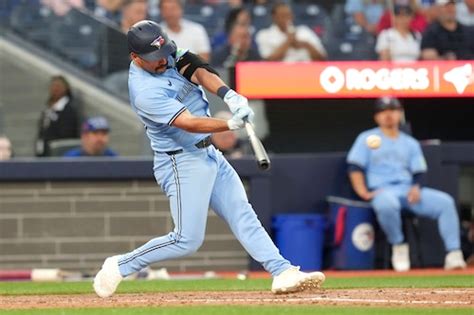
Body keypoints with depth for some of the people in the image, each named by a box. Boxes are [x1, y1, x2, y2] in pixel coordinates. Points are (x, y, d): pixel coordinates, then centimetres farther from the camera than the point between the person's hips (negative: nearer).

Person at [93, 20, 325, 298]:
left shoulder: (168, 54, 0)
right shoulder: (145, 92, -24)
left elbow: (197, 71, -13)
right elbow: (189, 123, -31)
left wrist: (228, 94, -32)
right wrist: (231, 124, -44)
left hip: (208, 153, 9)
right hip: (182, 162, -9)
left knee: (243, 215, 2)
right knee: (187, 240, -8)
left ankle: (283, 273, -1)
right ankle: (119, 267, 6)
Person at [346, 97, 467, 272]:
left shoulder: (411, 143, 22)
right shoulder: (367, 139, 11)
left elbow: (418, 172, 16)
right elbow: (355, 168, 2)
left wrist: (416, 188, -7)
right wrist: (363, 193, -13)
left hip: (409, 191, 4)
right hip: (381, 191, -4)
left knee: (445, 201, -20)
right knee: (387, 205, -42)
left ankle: (453, 255, -25)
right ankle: (398, 247, -19)